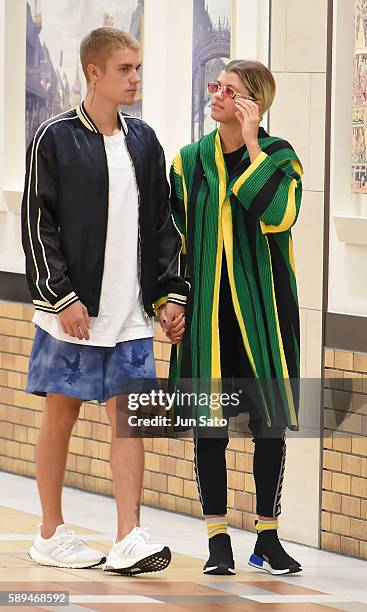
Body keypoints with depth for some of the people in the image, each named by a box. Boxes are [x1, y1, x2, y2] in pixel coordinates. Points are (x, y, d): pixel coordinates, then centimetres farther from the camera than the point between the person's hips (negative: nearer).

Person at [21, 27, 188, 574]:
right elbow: (37, 225, -7)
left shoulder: (143, 141, 10)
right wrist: (62, 297, -13)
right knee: (61, 413, 5)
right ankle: (51, 534, 16)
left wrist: (171, 290, 6)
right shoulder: (56, 139, -5)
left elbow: (162, 222, 15)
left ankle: (128, 540, -5)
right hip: (72, 311, -4)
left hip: (131, 313, 4)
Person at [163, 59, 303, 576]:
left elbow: (279, 214, -22)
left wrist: (252, 145, -17)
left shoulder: (278, 157, -1)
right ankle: (218, 540, 9)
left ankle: (268, 538, 12)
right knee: (209, 425, 2)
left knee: (271, 425, 2)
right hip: (206, 311, 2)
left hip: (261, 311, -2)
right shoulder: (191, 162, 7)